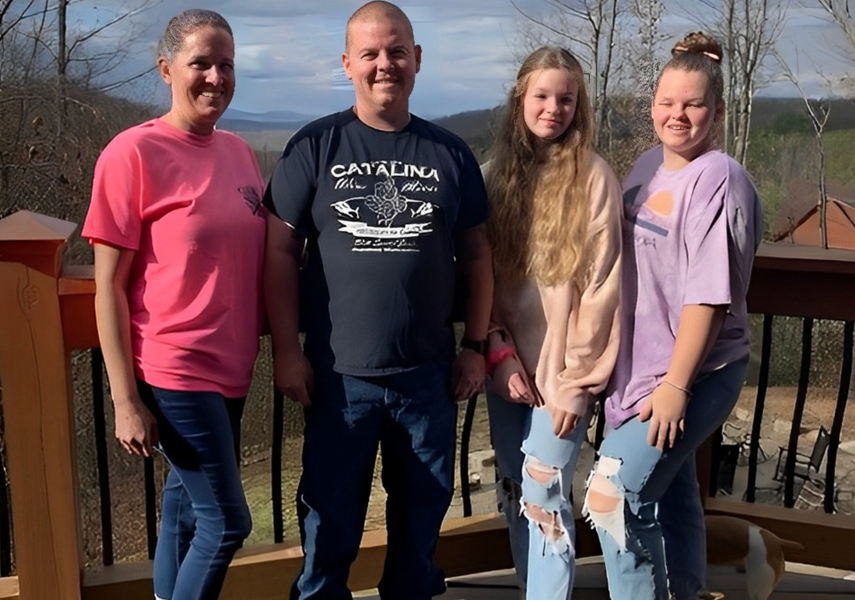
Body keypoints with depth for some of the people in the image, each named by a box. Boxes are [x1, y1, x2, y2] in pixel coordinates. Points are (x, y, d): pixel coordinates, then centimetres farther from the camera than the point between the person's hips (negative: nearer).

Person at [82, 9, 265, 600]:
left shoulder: (240, 152, 7)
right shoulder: (133, 153, -12)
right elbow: (109, 286, -11)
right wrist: (126, 399, -13)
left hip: (230, 369, 6)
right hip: (174, 372, -6)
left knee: (188, 506, 17)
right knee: (227, 522, -2)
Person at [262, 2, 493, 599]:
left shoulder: (450, 153, 4)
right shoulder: (315, 146, -2)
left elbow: (476, 255, 9)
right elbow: (280, 252, -3)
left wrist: (476, 346, 5)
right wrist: (287, 350, -7)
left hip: (429, 374, 2)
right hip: (338, 374, -2)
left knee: (422, 515, 18)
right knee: (331, 524, 11)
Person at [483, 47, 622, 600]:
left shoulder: (594, 177, -7)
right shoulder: (499, 172, 6)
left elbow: (601, 286, -10)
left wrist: (578, 379, -12)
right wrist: (499, 352, -5)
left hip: (562, 367, -4)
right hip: (507, 364, 5)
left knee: (543, 497, -5)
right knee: (514, 492, 12)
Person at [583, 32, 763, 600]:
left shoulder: (718, 180, -17)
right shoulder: (650, 165, 8)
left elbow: (708, 295, -21)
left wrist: (676, 385, -22)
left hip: (693, 373, -8)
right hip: (641, 363, 8)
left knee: (613, 497, -13)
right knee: (670, 495, 20)